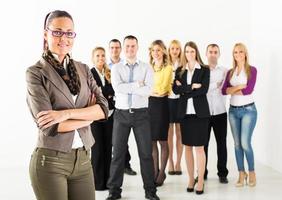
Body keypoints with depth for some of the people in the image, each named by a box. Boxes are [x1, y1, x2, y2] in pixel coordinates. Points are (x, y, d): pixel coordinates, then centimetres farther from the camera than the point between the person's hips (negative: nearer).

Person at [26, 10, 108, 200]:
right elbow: (48, 125, -16)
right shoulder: (36, 73, -6)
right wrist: (88, 116, -6)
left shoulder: (83, 69, 8)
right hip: (50, 161, -4)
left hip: (83, 159, 4)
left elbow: (104, 108, -4)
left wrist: (66, 113, -17)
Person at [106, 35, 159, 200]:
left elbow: (148, 91, -13)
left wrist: (126, 87, -13)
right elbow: (117, 88, -13)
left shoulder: (146, 68, 2)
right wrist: (137, 84, -13)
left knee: (146, 152, 5)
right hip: (121, 114, 1)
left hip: (141, 113, 0)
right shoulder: (116, 68, 4)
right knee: (118, 152, 7)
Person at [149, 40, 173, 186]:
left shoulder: (168, 68, -4)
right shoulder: (149, 68, 11)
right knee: (151, 140, 7)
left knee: (162, 141, 3)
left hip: (161, 104, -4)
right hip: (149, 104, 5)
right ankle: (155, 171, 18)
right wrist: (155, 91, -6)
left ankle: (162, 173, 13)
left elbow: (162, 89, -12)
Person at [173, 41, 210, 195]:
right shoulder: (180, 71, 10)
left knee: (199, 147, -3)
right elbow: (175, 90, -4)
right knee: (187, 146, 8)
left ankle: (200, 181, 4)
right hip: (185, 112, 3)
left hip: (200, 112, -3)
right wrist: (193, 86, -13)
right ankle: (191, 179, 18)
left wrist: (184, 90, -8)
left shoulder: (204, 70, 3)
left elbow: (204, 90, -11)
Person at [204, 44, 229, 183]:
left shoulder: (224, 71, 6)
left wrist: (208, 87, -11)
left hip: (220, 112, 1)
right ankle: (202, 173, 16)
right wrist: (216, 85, -9)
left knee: (221, 143, 4)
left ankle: (222, 173, 14)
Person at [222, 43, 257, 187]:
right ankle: (241, 174, 15)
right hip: (233, 111, 5)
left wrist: (232, 90, -6)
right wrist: (238, 87, -14)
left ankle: (251, 172, 9)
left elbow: (249, 90, -16)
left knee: (245, 143, -9)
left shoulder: (252, 70, -3)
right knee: (237, 144, 6)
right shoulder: (230, 72, 10)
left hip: (248, 110, -5)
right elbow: (224, 91, -2)